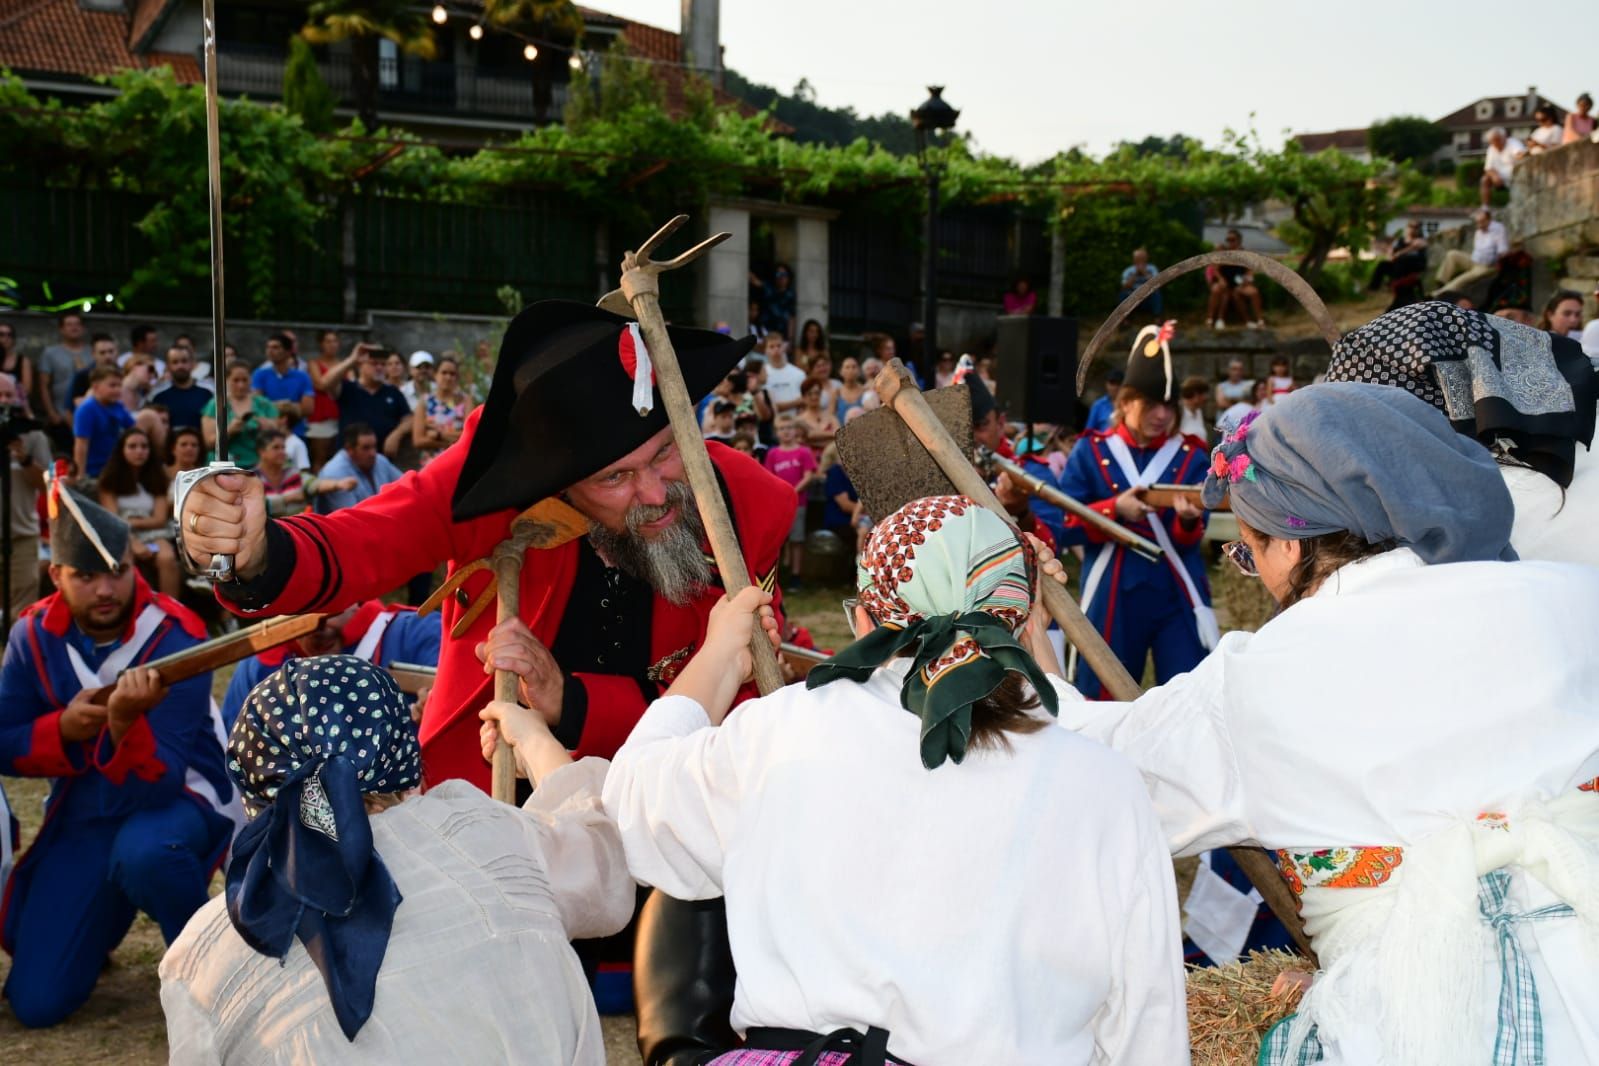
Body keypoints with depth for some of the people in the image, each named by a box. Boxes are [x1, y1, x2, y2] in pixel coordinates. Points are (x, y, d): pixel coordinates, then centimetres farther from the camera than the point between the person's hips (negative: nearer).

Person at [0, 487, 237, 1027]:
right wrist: (63, 728, -22)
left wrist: (125, 724, -48)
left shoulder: (176, 638, -22)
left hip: (175, 796, -4)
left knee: (143, 852, -42)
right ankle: (105, 914, 31)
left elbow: (158, 784, -28)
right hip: (83, 812, 4)